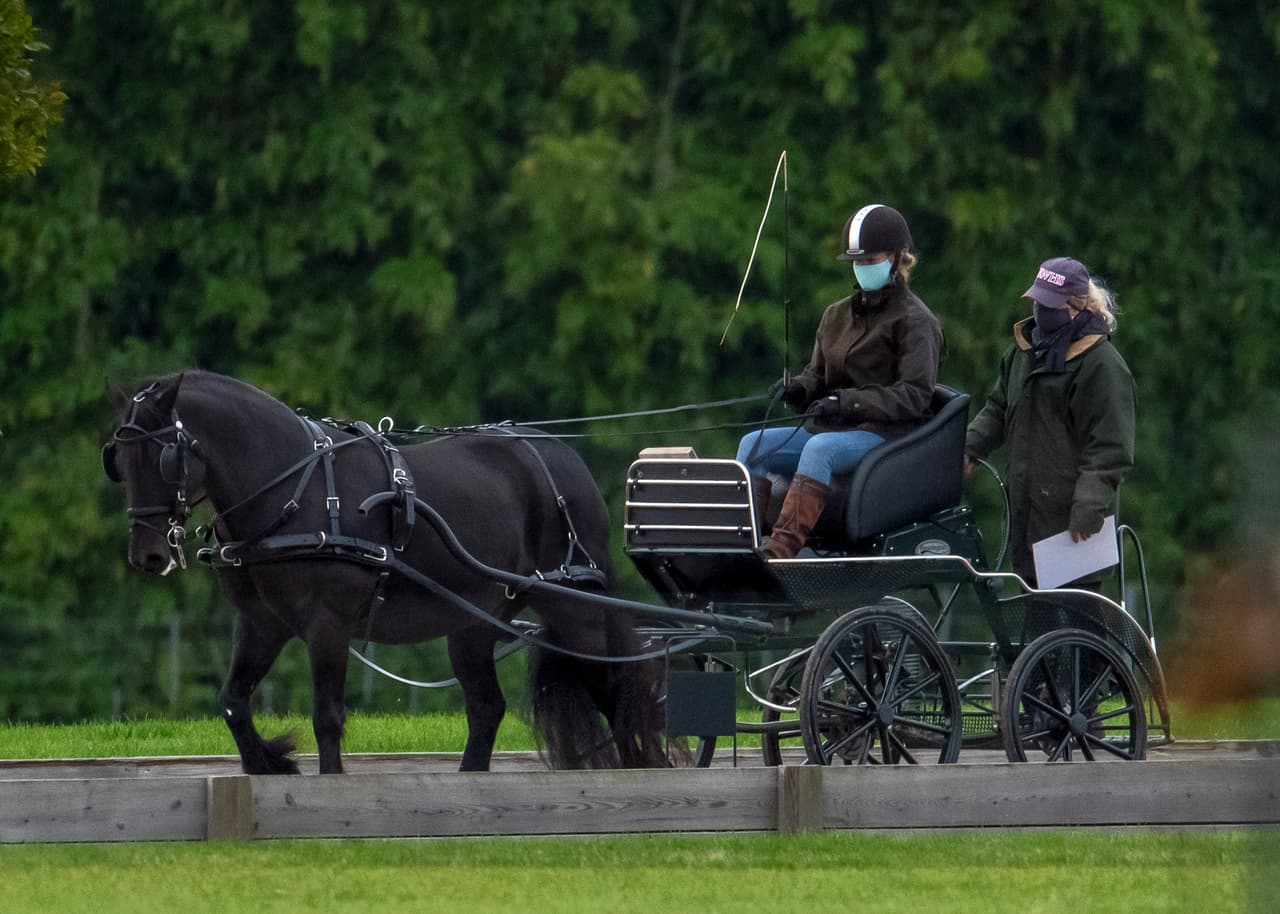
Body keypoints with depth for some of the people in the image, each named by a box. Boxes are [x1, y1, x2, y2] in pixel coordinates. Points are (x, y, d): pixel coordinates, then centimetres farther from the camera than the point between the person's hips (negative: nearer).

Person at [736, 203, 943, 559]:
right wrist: (798, 388, -4)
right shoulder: (838, 315, 19)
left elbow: (915, 395, -12)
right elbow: (817, 376, 22)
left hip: (887, 432, -8)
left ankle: (781, 549, -51)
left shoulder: (914, 319, -2)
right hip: (835, 428, 8)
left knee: (821, 447, -37)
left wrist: (850, 402, -22)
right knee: (754, 444, -13)